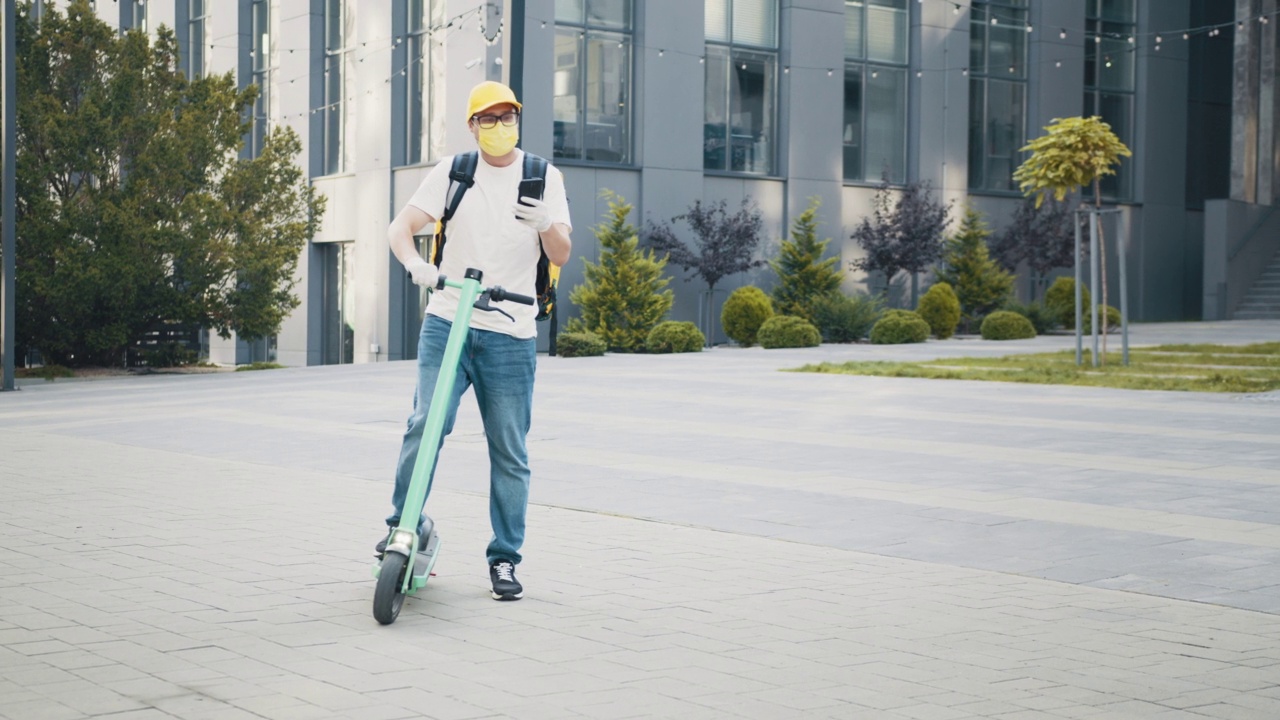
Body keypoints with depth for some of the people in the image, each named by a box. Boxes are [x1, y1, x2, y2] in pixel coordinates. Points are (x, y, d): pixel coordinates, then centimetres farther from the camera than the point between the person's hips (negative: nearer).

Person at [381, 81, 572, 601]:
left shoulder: (543, 177, 6)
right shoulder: (452, 172, 6)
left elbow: (561, 256, -1)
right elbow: (400, 227, -1)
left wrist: (546, 225, -22)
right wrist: (417, 264, -22)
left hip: (511, 335, 0)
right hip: (447, 322, 0)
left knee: (509, 452, 2)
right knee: (426, 423, -16)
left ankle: (504, 560, 13)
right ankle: (403, 525, 3)